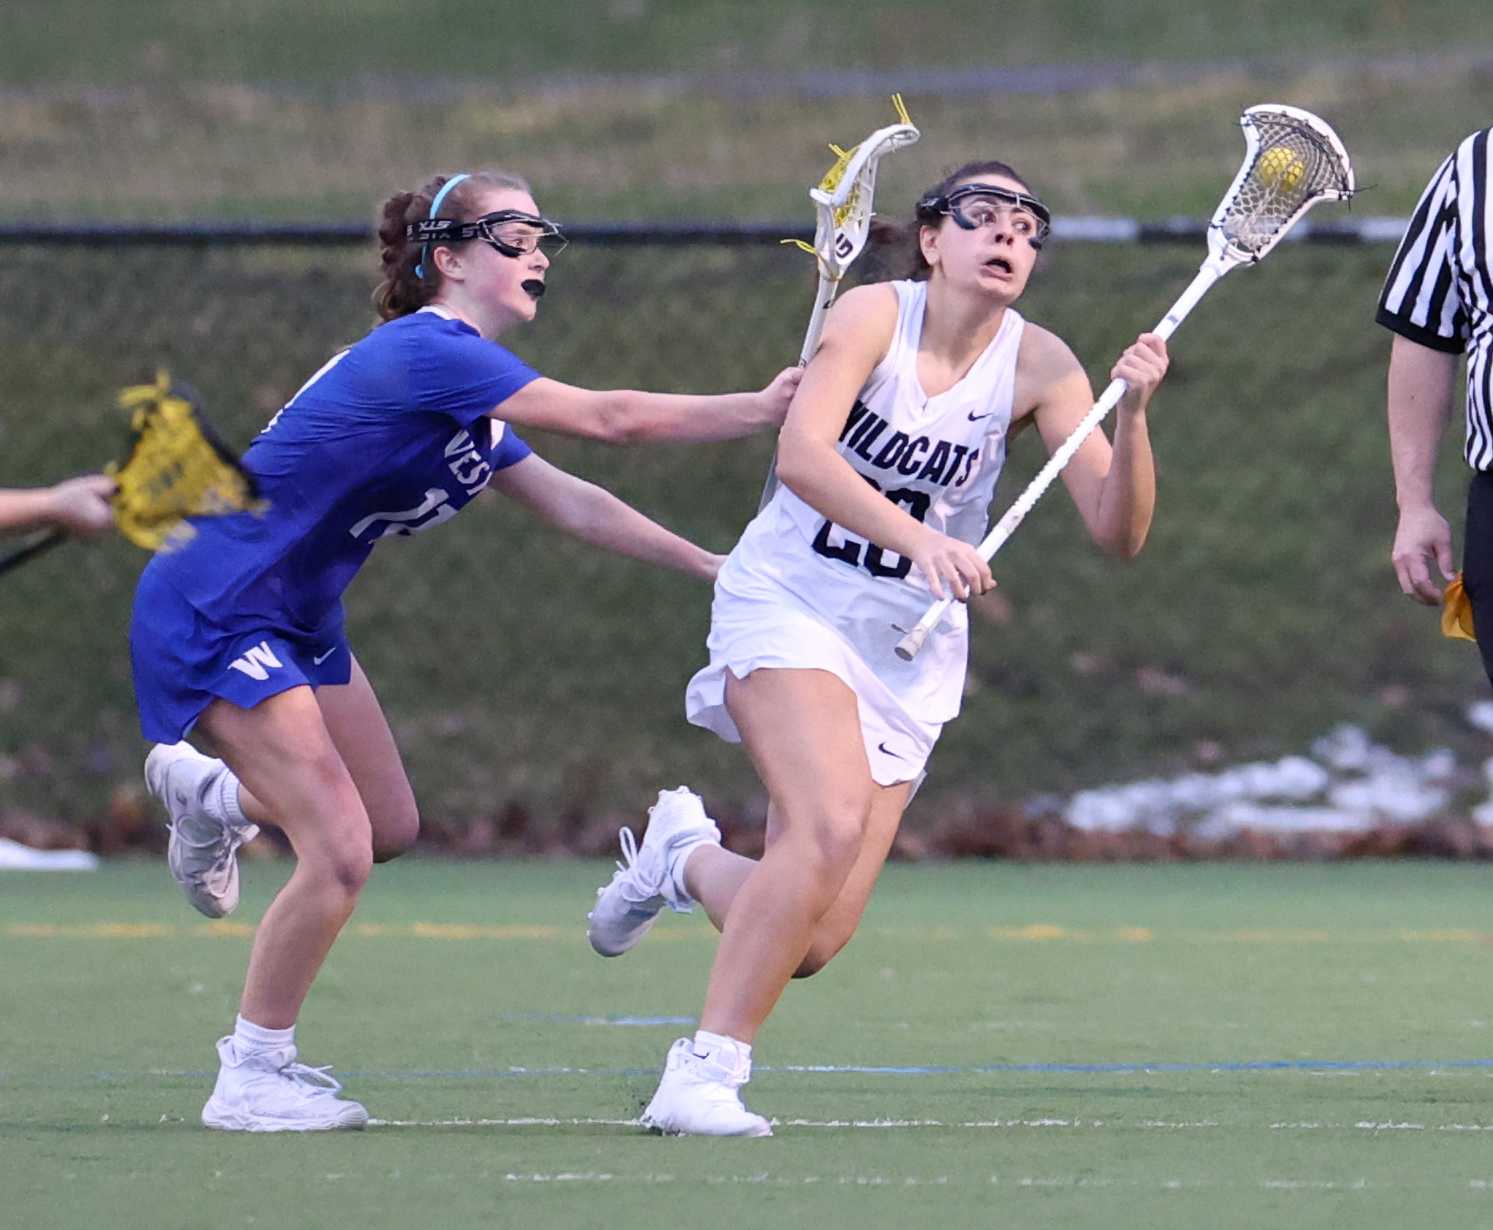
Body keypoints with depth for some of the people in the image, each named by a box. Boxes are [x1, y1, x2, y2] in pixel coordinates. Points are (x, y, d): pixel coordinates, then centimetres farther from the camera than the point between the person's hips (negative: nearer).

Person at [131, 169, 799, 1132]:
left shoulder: (468, 389, 9)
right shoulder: (424, 354, -22)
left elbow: (570, 504, 15)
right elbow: (605, 419, -25)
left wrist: (713, 565, 10)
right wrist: (764, 410, -20)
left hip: (296, 619, 10)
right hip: (211, 612, -10)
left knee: (391, 825, 14)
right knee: (340, 853, -13)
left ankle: (210, 792, 36)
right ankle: (251, 1079, 1)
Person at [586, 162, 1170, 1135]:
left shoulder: (1038, 365, -4)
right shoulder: (876, 313, -11)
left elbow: (1119, 533, -9)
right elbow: (801, 452, -25)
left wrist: (1134, 414, -26)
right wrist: (916, 537, -39)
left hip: (911, 650, 4)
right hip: (790, 603, -4)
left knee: (810, 943, -5)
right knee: (832, 825, -30)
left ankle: (686, 861, 28)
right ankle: (707, 1071, -19)